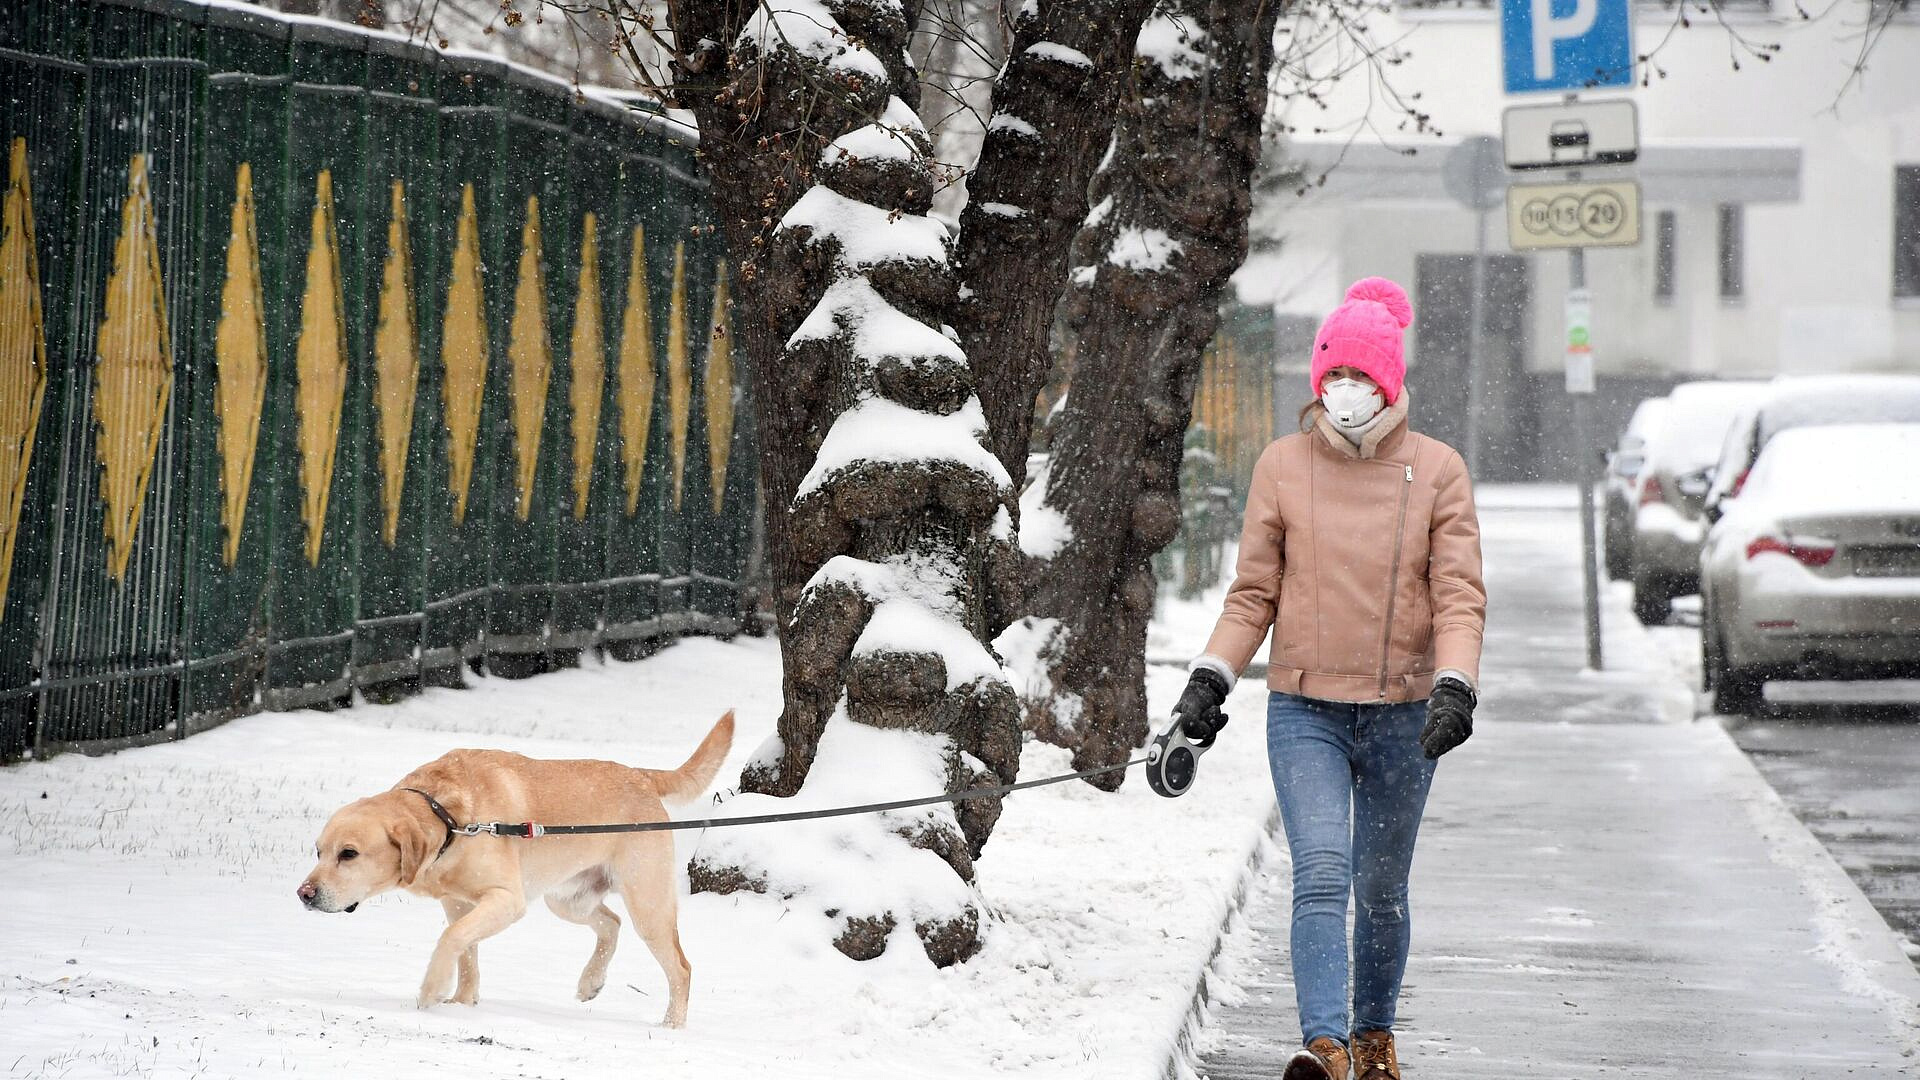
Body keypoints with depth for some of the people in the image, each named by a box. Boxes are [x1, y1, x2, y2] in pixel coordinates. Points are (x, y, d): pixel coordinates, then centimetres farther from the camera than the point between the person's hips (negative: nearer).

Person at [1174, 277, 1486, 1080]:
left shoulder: (1436, 470, 0)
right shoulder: (1283, 465, 3)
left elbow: (1460, 594, -3)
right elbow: (1253, 593, 6)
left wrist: (1455, 687, -18)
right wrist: (1210, 680, -6)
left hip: (1402, 713, 1)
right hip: (1304, 710, 0)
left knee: (1381, 888, 12)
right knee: (1321, 872, -17)